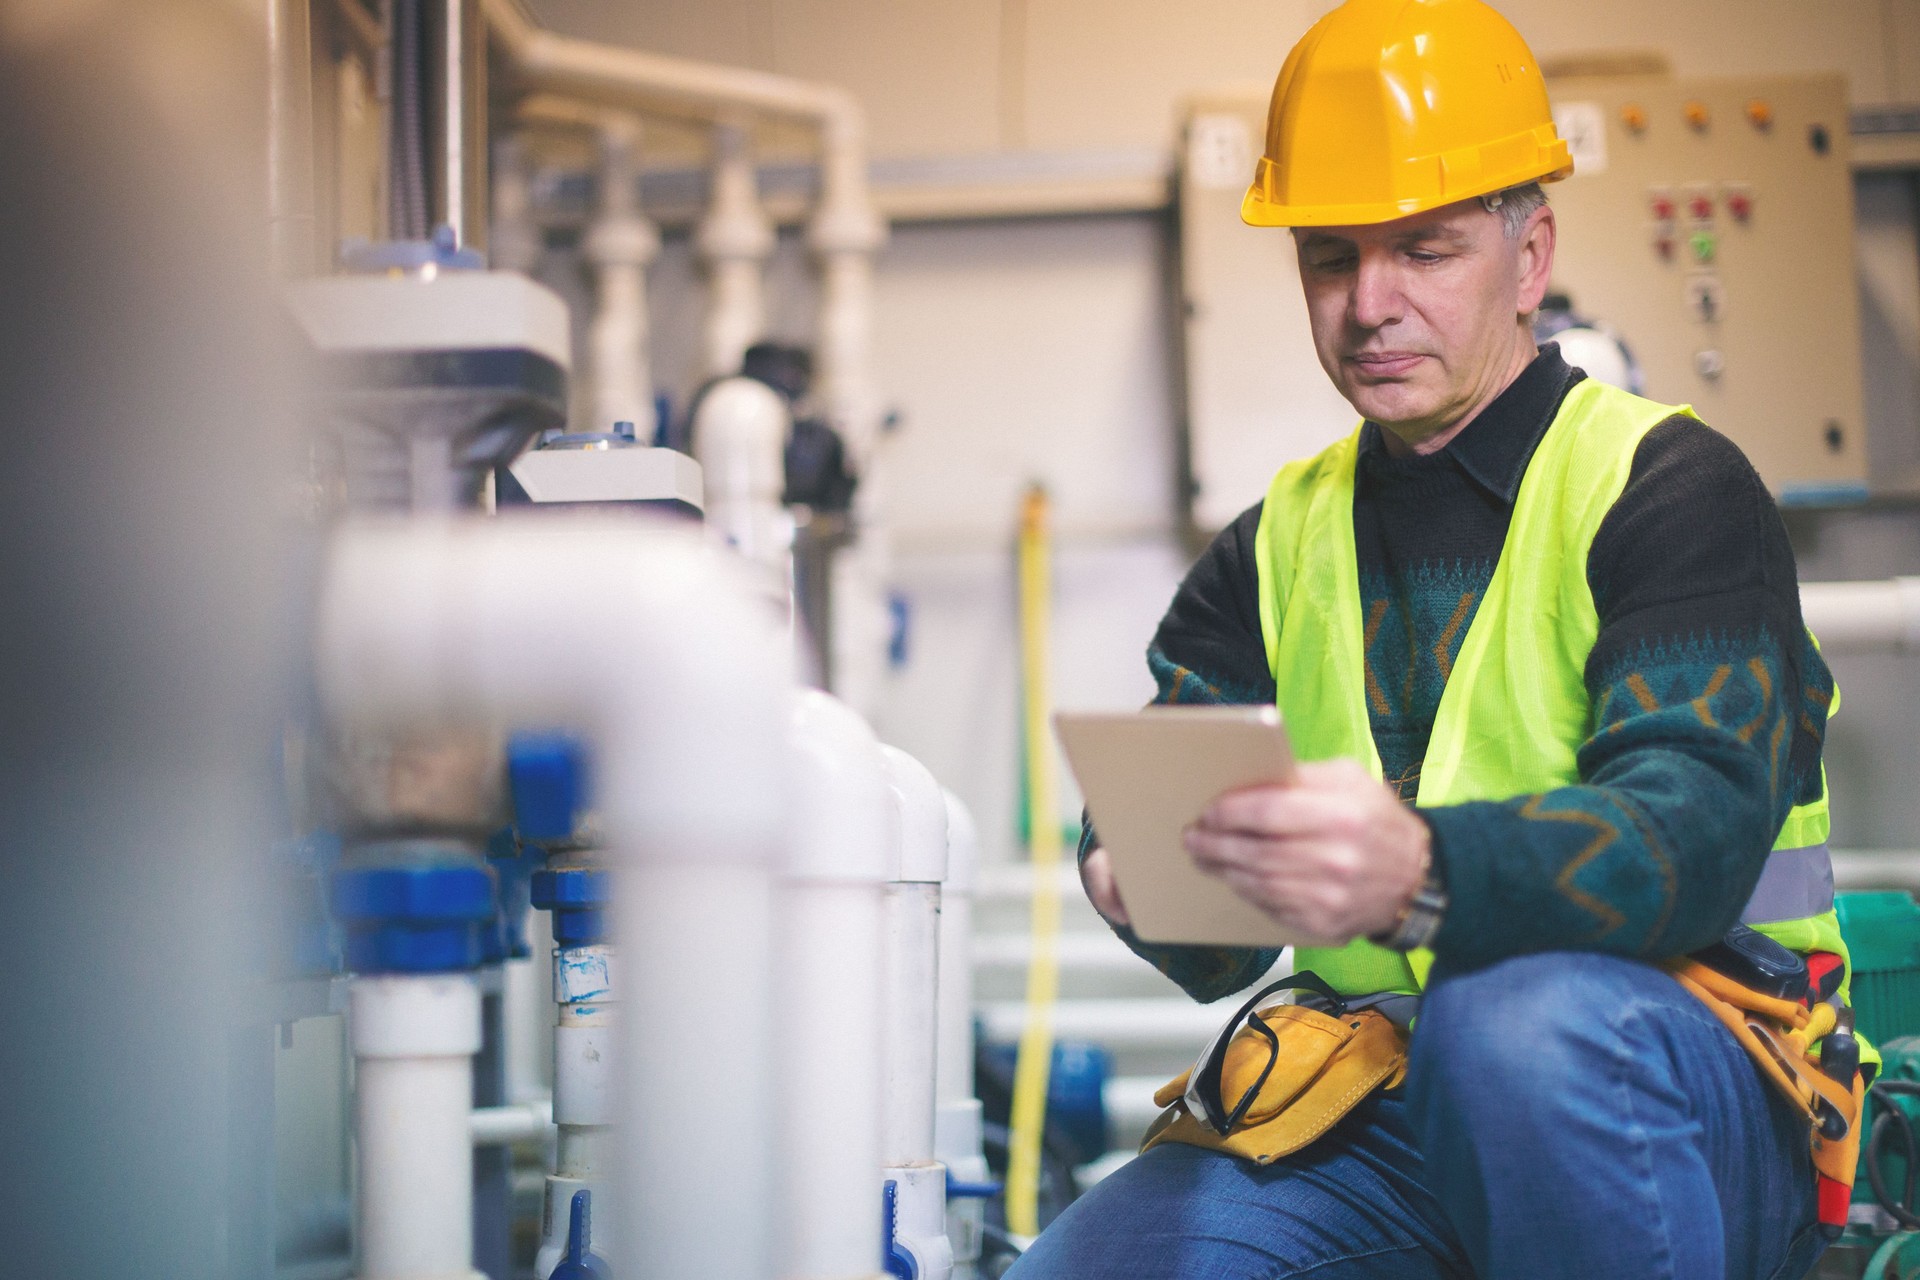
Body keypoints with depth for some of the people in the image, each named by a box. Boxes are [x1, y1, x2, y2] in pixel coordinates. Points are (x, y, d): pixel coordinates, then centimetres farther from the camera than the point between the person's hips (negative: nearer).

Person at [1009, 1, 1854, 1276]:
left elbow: (1693, 827, -19)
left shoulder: (1669, 487, -2)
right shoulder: (1281, 545, 14)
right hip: (1375, 1128, 4)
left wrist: (1422, 874, -39)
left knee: (1516, 1019, -37)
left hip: (1691, 1100, -4)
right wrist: (1140, 872, -20)